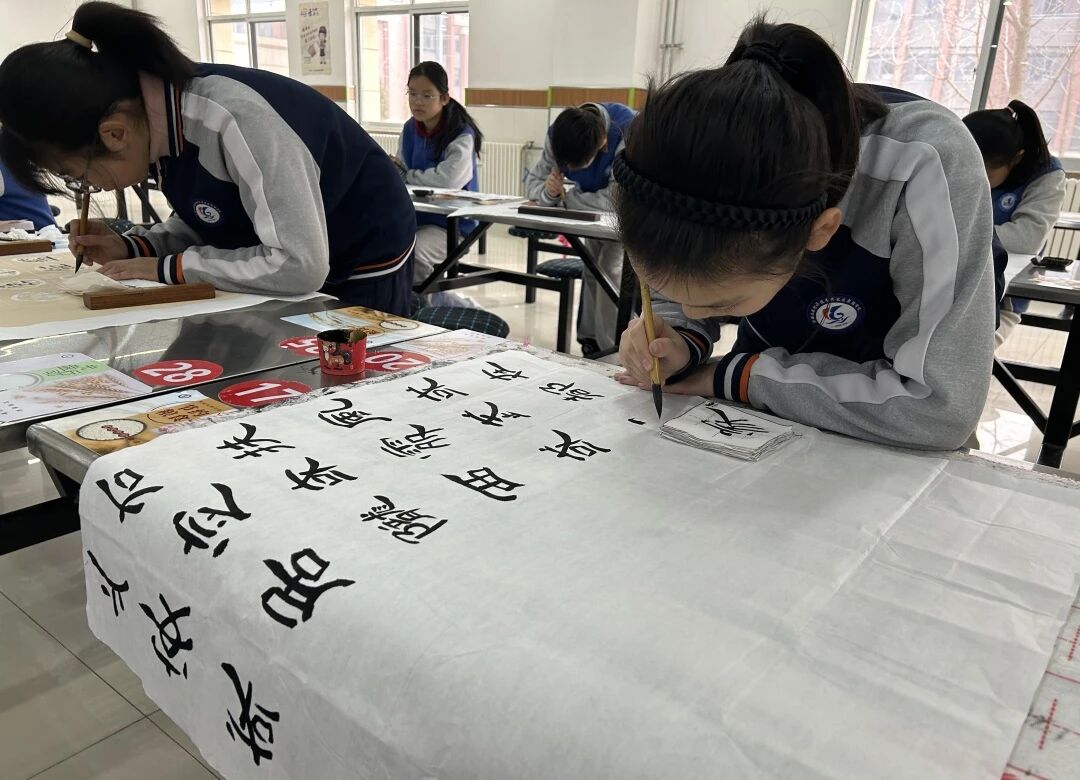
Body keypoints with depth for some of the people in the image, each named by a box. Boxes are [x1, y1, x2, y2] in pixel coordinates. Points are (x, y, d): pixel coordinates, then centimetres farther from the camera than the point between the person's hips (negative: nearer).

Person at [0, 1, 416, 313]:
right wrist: (130, 248, -11)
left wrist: (168, 267, -24)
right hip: (302, 270, 8)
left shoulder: (236, 119, -34)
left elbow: (298, 265, -34)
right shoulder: (162, 114, -9)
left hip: (364, 268, -7)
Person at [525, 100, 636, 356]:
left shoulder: (628, 132, -40)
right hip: (598, 209, 6)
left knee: (612, 269, -19)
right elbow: (533, 181, -14)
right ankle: (590, 343, 21)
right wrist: (548, 191, -38)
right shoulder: (557, 134, -21)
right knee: (592, 270, 6)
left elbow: (616, 202, -44)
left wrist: (565, 196, -31)